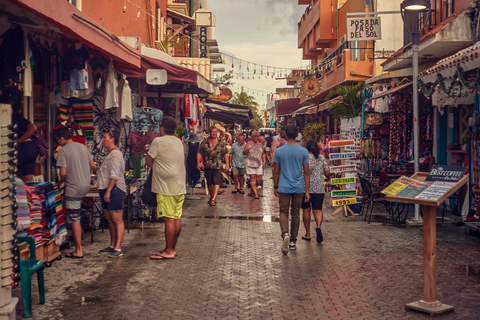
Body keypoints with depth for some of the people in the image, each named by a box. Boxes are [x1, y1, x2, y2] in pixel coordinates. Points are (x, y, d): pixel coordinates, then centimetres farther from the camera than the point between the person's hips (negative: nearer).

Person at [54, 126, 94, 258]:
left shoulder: (63, 151, -13)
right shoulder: (82, 146, 8)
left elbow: (63, 173, -18)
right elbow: (92, 165, 13)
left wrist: (60, 182, 2)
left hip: (73, 189, -8)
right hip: (86, 186, 8)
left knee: (74, 220, -1)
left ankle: (78, 251, 3)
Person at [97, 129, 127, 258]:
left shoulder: (115, 154, -14)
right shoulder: (110, 154, 20)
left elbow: (114, 175, -21)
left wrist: (108, 191, -23)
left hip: (114, 189, -11)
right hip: (106, 190, 11)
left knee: (117, 220, -8)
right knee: (110, 219, 13)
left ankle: (118, 248, -7)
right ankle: (112, 245, 21)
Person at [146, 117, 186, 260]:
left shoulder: (158, 141, -9)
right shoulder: (179, 142, 13)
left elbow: (149, 161, -4)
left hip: (166, 187, -7)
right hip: (180, 186, 7)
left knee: (169, 219, -5)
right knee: (176, 218, 10)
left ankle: (168, 251, -1)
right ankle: (172, 248, 18)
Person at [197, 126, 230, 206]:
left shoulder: (221, 143, 4)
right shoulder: (204, 143, 6)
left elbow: (225, 154, 4)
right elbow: (199, 152, 4)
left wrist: (227, 164, -3)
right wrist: (198, 162, -8)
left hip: (217, 167, -2)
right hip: (207, 166, 2)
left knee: (216, 183, -13)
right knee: (209, 183, 13)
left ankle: (213, 199, -18)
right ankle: (212, 197, 31)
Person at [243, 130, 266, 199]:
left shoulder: (260, 144, 13)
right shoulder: (249, 143, 5)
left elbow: (263, 154, 17)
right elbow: (244, 152, 3)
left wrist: (264, 161, 7)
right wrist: (248, 148, -15)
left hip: (259, 164, 3)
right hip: (250, 164, -3)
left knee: (259, 180, -2)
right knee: (253, 178, -6)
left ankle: (253, 190, 22)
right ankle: (255, 193, -3)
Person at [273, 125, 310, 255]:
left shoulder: (279, 151, -4)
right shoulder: (303, 151, -3)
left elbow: (276, 171, 1)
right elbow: (306, 172, -1)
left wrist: (275, 187, 13)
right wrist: (307, 191, 4)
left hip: (284, 188, -1)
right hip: (298, 188, 1)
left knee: (284, 212, 6)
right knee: (295, 213, 12)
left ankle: (285, 234, -20)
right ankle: (293, 241, 19)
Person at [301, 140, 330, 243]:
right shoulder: (322, 158, 1)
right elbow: (327, 173, 4)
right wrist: (327, 178, 27)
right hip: (319, 189, 1)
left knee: (306, 209, 9)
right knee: (318, 210, 7)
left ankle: (307, 234, 14)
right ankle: (318, 226, -21)